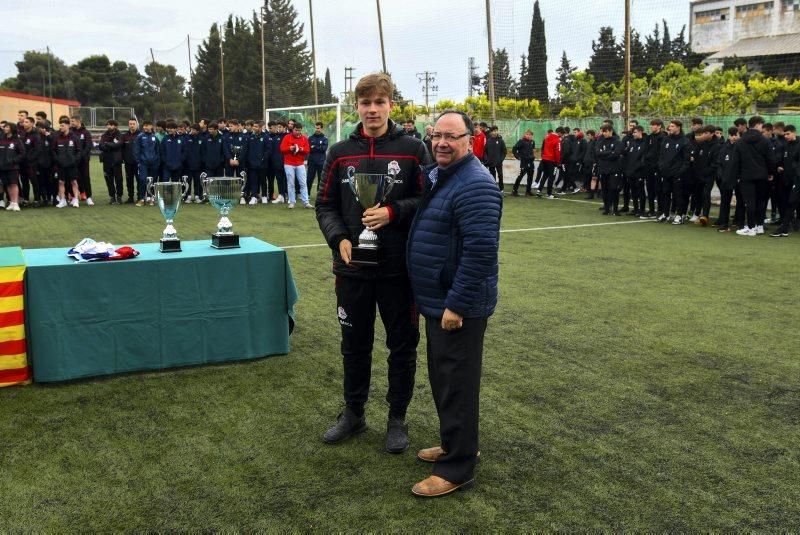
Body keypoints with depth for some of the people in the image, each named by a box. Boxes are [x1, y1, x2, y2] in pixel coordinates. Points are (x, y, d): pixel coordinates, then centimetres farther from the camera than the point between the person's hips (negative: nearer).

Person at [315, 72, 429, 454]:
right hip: (352, 267, 2)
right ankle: (353, 414, 33)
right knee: (354, 345, 15)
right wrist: (339, 238, -10)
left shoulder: (413, 149, -4)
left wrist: (392, 212, -19)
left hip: (399, 267, -2)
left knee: (402, 346, 9)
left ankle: (397, 419, 26)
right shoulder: (340, 153, 4)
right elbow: (325, 205, 7)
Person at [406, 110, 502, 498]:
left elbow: (481, 251, -27)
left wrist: (456, 305, -25)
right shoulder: (433, 175, 12)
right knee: (442, 377, 20)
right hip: (437, 300, 10)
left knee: (456, 382, 0)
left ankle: (457, 468, 11)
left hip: (458, 306, -10)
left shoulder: (475, 185, -20)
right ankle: (453, 444, 36)